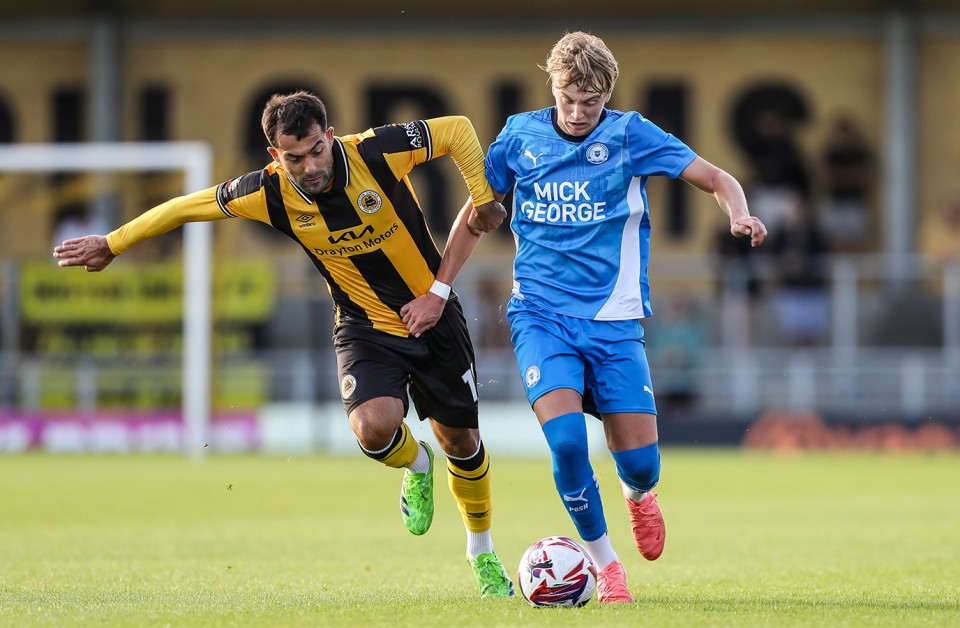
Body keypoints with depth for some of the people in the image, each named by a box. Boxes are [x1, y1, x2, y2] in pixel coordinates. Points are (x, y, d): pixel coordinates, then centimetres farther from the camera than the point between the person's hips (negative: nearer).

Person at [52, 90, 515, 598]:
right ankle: (415, 464, 12)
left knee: (461, 442, 10)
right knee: (374, 428, -28)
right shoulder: (271, 193, -17)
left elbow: (458, 130, -12)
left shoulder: (376, 153, -23)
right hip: (365, 327, 0)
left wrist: (482, 200, -16)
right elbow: (189, 207, -3)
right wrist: (113, 244, 4)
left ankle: (482, 553, 38)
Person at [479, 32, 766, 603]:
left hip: (613, 320, 0)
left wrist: (739, 214, -26)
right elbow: (479, 213, 16)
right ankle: (605, 564, -1)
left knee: (641, 463, -4)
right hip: (541, 314, 0)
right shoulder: (521, 135, 3)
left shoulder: (629, 134, -2)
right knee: (566, 440, -22)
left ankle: (637, 495, 36)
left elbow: (718, 180, -4)